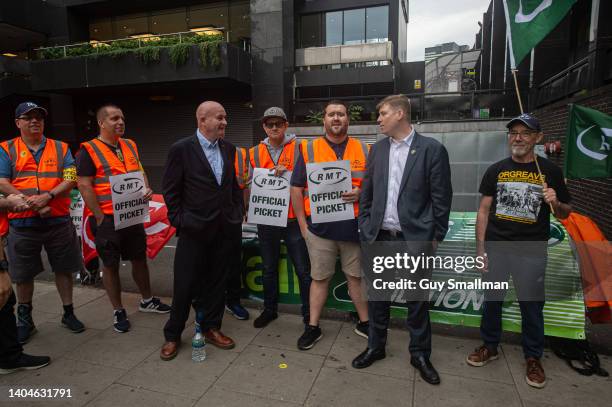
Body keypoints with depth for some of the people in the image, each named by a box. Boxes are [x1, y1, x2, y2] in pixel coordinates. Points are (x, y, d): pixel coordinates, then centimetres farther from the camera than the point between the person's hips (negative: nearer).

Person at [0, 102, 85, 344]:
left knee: (63, 268, 8)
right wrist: (28, 201, -18)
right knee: (23, 274, 11)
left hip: (58, 221, 0)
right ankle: (24, 319, 29)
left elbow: (70, 180, -3)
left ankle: (68, 313, 24)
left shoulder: (61, 148, 7)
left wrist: (48, 196, -18)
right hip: (22, 223, 0)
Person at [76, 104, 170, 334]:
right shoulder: (89, 150, -7)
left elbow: (140, 173, 18)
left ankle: (147, 301, 32)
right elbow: (84, 186, -12)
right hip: (106, 218, -5)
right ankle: (118, 311, 21)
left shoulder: (130, 146, 11)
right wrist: (100, 217, -15)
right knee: (110, 265, 7)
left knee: (139, 258, 15)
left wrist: (146, 188, -4)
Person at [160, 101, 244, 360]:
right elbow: (170, 190, -4)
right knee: (185, 284, 5)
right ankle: (173, 335, 24)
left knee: (216, 281, 14)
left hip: (224, 229, 4)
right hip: (194, 229, -4)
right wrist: (179, 221, -6)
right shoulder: (181, 149, -7)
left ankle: (211, 328, 31)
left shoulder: (229, 149, 7)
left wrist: (238, 214, 7)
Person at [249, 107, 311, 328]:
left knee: (303, 269, 3)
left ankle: (308, 314, 19)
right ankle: (269, 309, 35)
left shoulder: (298, 148, -3)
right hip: (266, 219, 4)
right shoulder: (256, 152, 7)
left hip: (293, 218, -3)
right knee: (269, 268, 17)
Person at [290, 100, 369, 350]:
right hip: (319, 227, -1)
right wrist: (302, 224, -2)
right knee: (319, 278, 9)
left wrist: (361, 194, -13)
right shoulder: (309, 149, 2)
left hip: (354, 227, 1)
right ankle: (313, 327, 23)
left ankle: (364, 323, 31)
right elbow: (296, 189, 2)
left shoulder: (363, 150, 6)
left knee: (357, 276, 13)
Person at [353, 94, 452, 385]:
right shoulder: (377, 149, 7)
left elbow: (441, 197, -4)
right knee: (377, 295, 13)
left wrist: (435, 237, -4)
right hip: (379, 237, 4)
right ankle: (375, 347, 32)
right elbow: (367, 192, 11)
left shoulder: (432, 149, -5)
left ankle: (420, 354, 29)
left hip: (415, 239, -3)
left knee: (417, 299, 10)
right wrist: (365, 227, 6)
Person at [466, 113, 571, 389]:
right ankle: (490, 346, 32)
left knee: (532, 304, 9)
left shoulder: (550, 171, 1)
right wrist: (480, 248, -1)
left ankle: (533, 357, 29)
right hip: (496, 246, 1)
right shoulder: (496, 170, 3)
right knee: (491, 300, 12)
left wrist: (555, 203, -16)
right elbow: (483, 210, 4)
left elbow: (565, 214, 8)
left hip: (532, 250, -1)